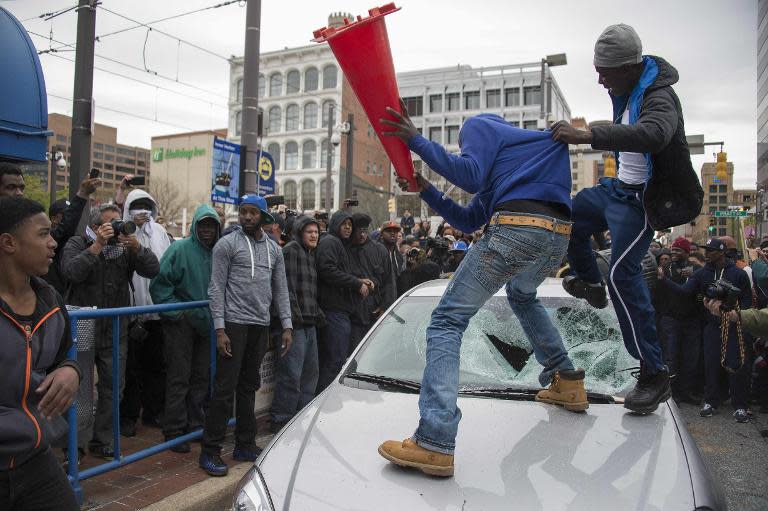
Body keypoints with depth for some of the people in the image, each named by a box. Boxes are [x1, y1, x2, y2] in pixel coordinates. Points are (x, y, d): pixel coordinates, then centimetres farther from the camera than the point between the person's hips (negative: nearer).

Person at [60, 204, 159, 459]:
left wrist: (136, 247, -19)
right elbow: (71, 272, -20)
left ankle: (101, 442, 22)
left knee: (113, 388, 8)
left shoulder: (125, 247, 5)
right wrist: (98, 245, -22)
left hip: (115, 332, 3)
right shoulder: (78, 244, -2)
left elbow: (153, 270, -6)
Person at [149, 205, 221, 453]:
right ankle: (174, 430, 12)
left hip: (206, 324, 5)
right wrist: (176, 312, -14)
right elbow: (160, 284, -12)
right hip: (181, 323, -5)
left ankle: (194, 424, 27)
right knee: (179, 378, 1)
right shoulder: (180, 249, -11)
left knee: (201, 377, 13)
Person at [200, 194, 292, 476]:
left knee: (249, 387, 13)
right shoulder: (227, 244, -3)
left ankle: (245, 445, 23)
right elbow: (216, 288, -7)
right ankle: (210, 451, 7)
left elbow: (281, 290, 14)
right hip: (234, 324, -5)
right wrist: (220, 329, -14)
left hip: (261, 326, 5)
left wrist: (287, 326, 6)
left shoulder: (274, 249, 12)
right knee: (225, 388, -4)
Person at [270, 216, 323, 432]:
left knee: (311, 371, 15)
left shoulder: (311, 254, 20)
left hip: (310, 324, 10)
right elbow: (287, 287, -16)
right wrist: (294, 316, -20)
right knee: (291, 374, -8)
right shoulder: (291, 251, -8)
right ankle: (282, 420, 3)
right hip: (296, 324, -10)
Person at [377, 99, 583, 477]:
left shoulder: (478, 125, 17)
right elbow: (469, 221, 33)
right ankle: (567, 382, 34)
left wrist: (418, 142, -2)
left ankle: (434, 444, -18)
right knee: (522, 296, 39)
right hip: (559, 236, 9)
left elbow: (470, 176, -6)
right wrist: (425, 190, 30)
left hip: (515, 229, -9)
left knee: (447, 321, -7)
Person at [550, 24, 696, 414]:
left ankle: (654, 375, -15)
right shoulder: (624, 89, 5)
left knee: (622, 273, -20)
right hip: (618, 187, 10)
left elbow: (653, 134, -48)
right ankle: (591, 286, 40)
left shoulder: (658, 97, -24)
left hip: (640, 199, -10)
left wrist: (587, 136, -55)